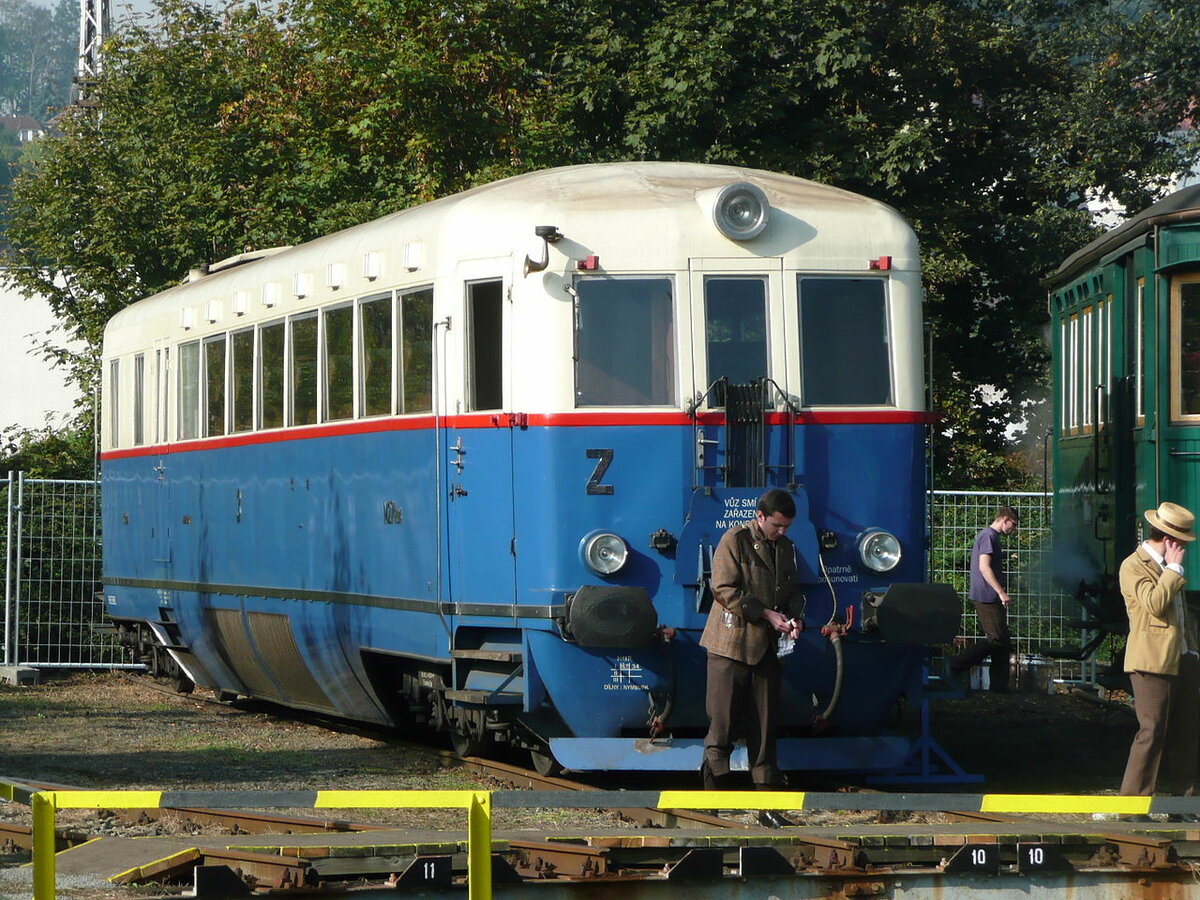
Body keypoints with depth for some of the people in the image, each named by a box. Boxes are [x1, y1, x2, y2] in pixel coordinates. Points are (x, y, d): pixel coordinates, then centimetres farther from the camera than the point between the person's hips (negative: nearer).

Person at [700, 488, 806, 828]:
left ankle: (767, 805, 5)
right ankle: (713, 790, 3)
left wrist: (795, 618, -1)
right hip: (732, 645, -6)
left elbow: (793, 591, 21)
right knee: (723, 724, -4)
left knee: (764, 728, 5)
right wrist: (766, 614, -16)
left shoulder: (785, 547, 15)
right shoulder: (735, 541, -5)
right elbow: (724, 589, -13)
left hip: (767, 649, 6)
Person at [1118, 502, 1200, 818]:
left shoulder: (1168, 568, 20)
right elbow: (1155, 603, -23)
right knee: (1152, 733, -10)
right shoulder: (1134, 567, -8)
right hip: (1153, 662, -9)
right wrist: (1174, 569, -14)